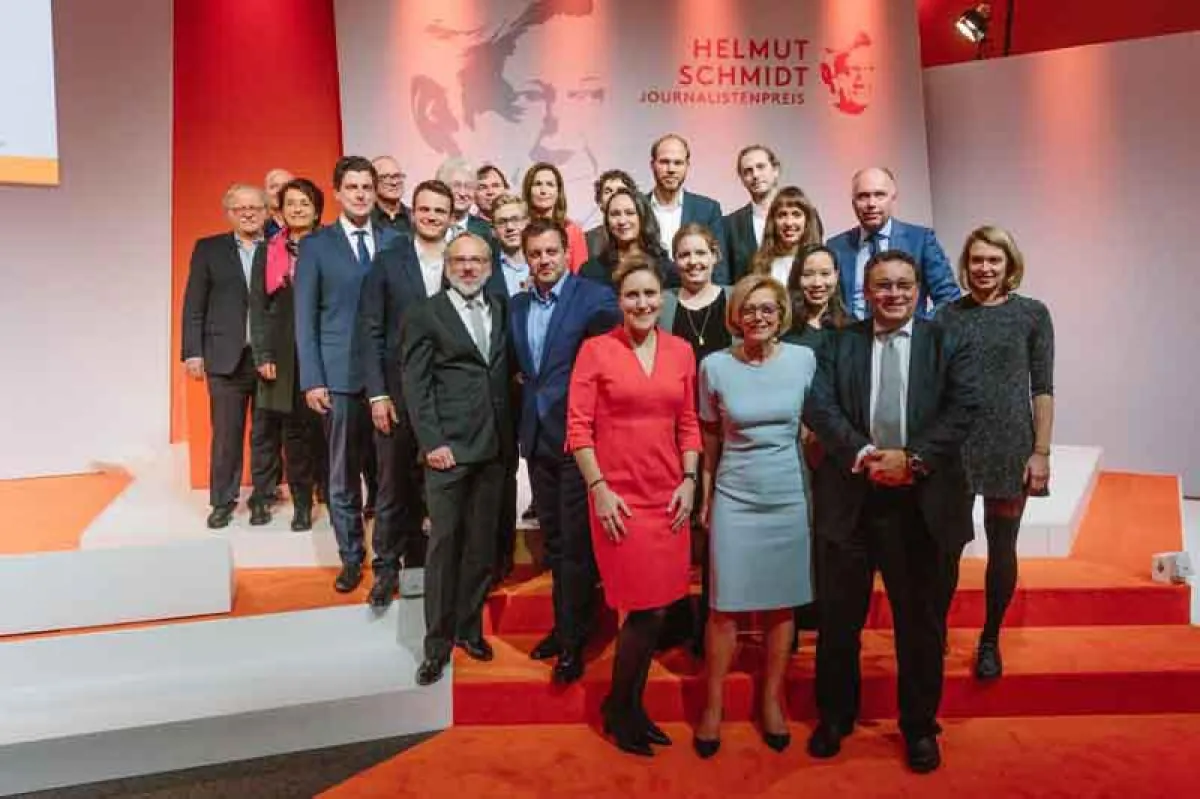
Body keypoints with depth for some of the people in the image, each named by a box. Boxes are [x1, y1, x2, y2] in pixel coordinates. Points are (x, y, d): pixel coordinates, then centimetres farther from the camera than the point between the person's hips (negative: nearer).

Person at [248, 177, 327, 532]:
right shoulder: (267, 251, 10)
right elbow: (257, 306, 7)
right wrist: (263, 355, -2)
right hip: (283, 354, 2)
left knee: (323, 427, -2)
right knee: (292, 430, 4)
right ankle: (301, 504, 12)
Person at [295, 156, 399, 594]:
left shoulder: (395, 241, 9)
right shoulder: (315, 246, 5)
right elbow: (305, 318, 3)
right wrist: (312, 380, -5)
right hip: (340, 375, -1)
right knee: (344, 474, 6)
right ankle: (351, 558, 19)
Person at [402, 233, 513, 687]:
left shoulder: (501, 309, 12)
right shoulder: (426, 315, 0)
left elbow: (506, 372, 13)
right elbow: (416, 385, -4)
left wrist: (509, 436, 5)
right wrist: (431, 442, -12)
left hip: (493, 446, 4)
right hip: (448, 447, -4)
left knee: (481, 543, 11)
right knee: (444, 543, 1)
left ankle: (469, 628, 26)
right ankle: (438, 642, 12)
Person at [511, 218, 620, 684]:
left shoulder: (595, 298, -9)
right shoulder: (517, 305, 10)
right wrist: (524, 382, 4)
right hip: (537, 437, 6)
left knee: (576, 543, 1)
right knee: (554, 541, 17)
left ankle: (573, 642, 13)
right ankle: (562, 625, 31)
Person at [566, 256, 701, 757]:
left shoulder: (681, 351, 7)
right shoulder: (596, 349, -4)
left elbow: (689, 423, 11)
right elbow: (577, 425, -6)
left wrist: (689, 481, 1)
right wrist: (598, 489, -11)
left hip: (668, 496, 4)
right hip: (618, 497, -4)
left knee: (653, 608, 10)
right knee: (649, 610, -3)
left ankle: (632, 704, 31)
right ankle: (618, 709, 22)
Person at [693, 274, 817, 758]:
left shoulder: (804, 359, -3)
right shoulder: (714, 365, -5)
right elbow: (709, 436, 6)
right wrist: (705, 496, 8)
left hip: (789, 497, 1)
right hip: (734, 498, -1)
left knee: (781, 604, 11)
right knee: (726, 607, 3)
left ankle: (771, 701, 28)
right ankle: (713, 707, 20)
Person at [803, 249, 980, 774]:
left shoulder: (948, 344, 6)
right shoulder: (838, 344, 7)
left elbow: (964, 407, -6)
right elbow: (819, 406, -5)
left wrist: (912, 458, -18)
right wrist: (863, 453, -18)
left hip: (924, 500, 0)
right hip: (851, 497, 1)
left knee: (922, 620, 11)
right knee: (839, 617, 11)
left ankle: (920, 726, 31)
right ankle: (835, 716, 31)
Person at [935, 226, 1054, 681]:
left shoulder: (1032, 314, 3)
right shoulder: (948, 315, 5)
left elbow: (1042, 388, 2)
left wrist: (1041, 452, -4)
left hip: (1010, 444, 0)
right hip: (953, 444, 0)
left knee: (1002, 546, 8)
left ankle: (990, 640, 25)